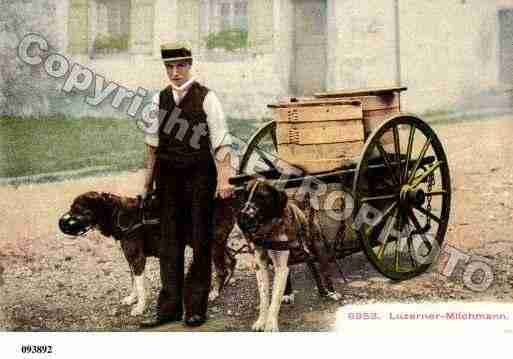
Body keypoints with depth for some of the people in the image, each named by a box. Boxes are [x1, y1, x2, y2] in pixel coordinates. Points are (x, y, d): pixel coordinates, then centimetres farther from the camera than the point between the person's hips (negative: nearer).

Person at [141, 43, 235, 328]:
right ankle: (169, 306, 15)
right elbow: (153, 144, 14)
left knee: (200, 241, 4)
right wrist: (148, 182, 13)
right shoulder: (159, 99, 9)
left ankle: (196, 307, 14)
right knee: (170, 240, 7)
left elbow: (221, 142, -8)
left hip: (199, 174, -4)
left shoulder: (206, 98, -5)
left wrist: (224, 179, -15)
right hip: (168, 175, 4)